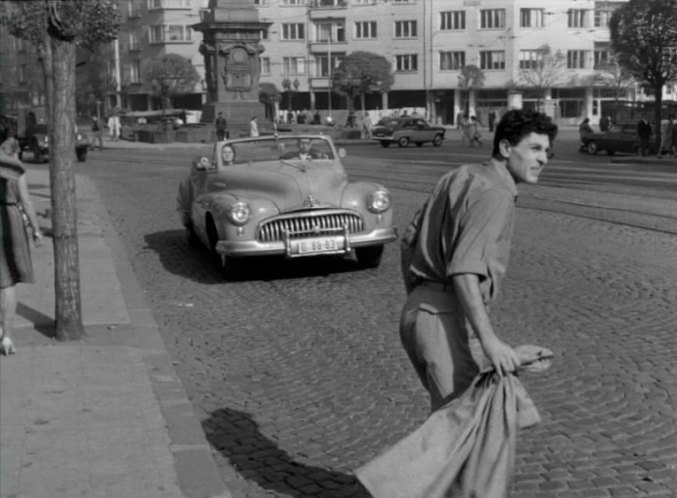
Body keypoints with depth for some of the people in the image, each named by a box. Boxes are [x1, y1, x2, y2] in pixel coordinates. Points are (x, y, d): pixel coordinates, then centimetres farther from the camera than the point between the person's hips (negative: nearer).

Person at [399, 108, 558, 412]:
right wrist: (488, 339, -30)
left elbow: (412, 238, 21)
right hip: (440, 317, -10)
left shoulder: (462, 177, 16)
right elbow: (464, 269, -25)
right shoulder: (496, 194, -12)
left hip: (417, 310, 10)